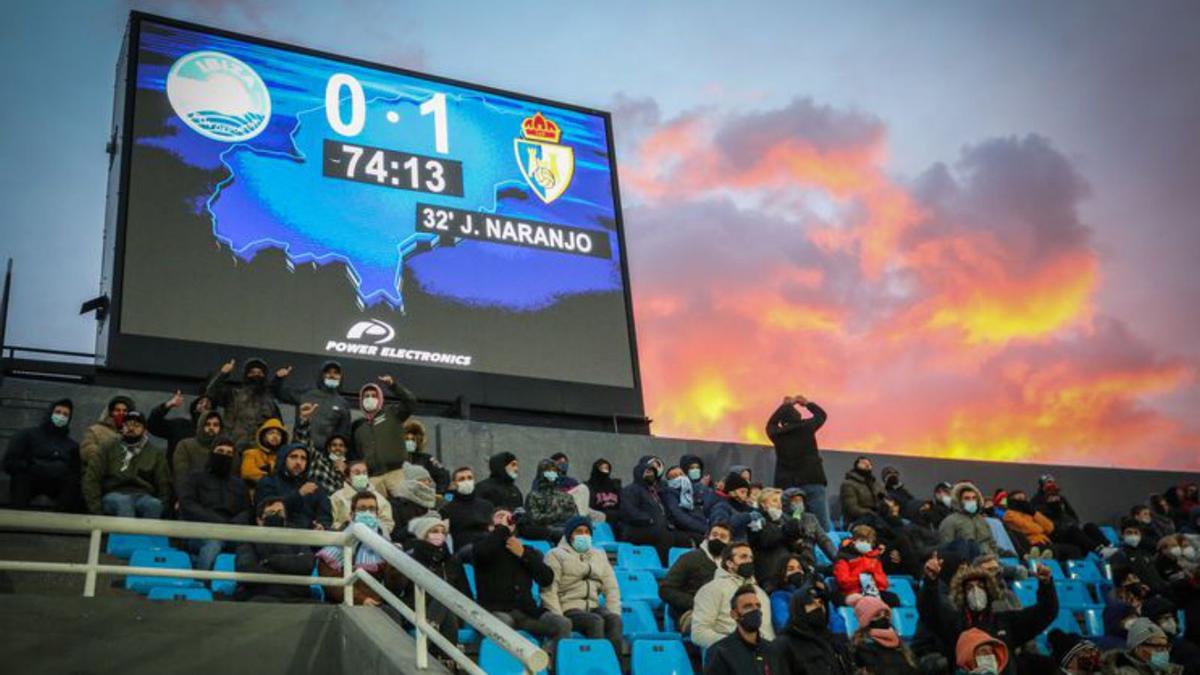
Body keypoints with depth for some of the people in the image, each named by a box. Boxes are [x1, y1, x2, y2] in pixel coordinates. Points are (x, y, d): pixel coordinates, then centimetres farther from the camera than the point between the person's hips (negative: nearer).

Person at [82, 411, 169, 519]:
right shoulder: (109, 448, 17)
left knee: (154, 504, -36)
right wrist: (96, 509, -5)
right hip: (114, 495, 0)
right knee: (123, 502, -38)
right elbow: (91, 479, 9)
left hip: (144, 497, 0)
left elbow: (164, 485, 13)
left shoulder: (156, 453, 18)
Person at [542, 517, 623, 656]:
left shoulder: (599, 555, 23)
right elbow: (549, 591, -4)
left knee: (614, 619, -28)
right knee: (596, 621, -33)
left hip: (593, 607, 4)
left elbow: (611, 587, 16)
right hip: (568, 609, -4)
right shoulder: (556, 555, 7)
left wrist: (614, 612, -2)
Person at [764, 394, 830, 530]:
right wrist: (807, 403, 33)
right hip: (812, 482, -2)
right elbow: (822, 415, 18)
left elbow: (771, 423, 26)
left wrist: (786, 406, 33)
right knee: (823, 526, -3)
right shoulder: (806, 427, -2)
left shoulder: (777, 434, 2)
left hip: (786, 486, 2)